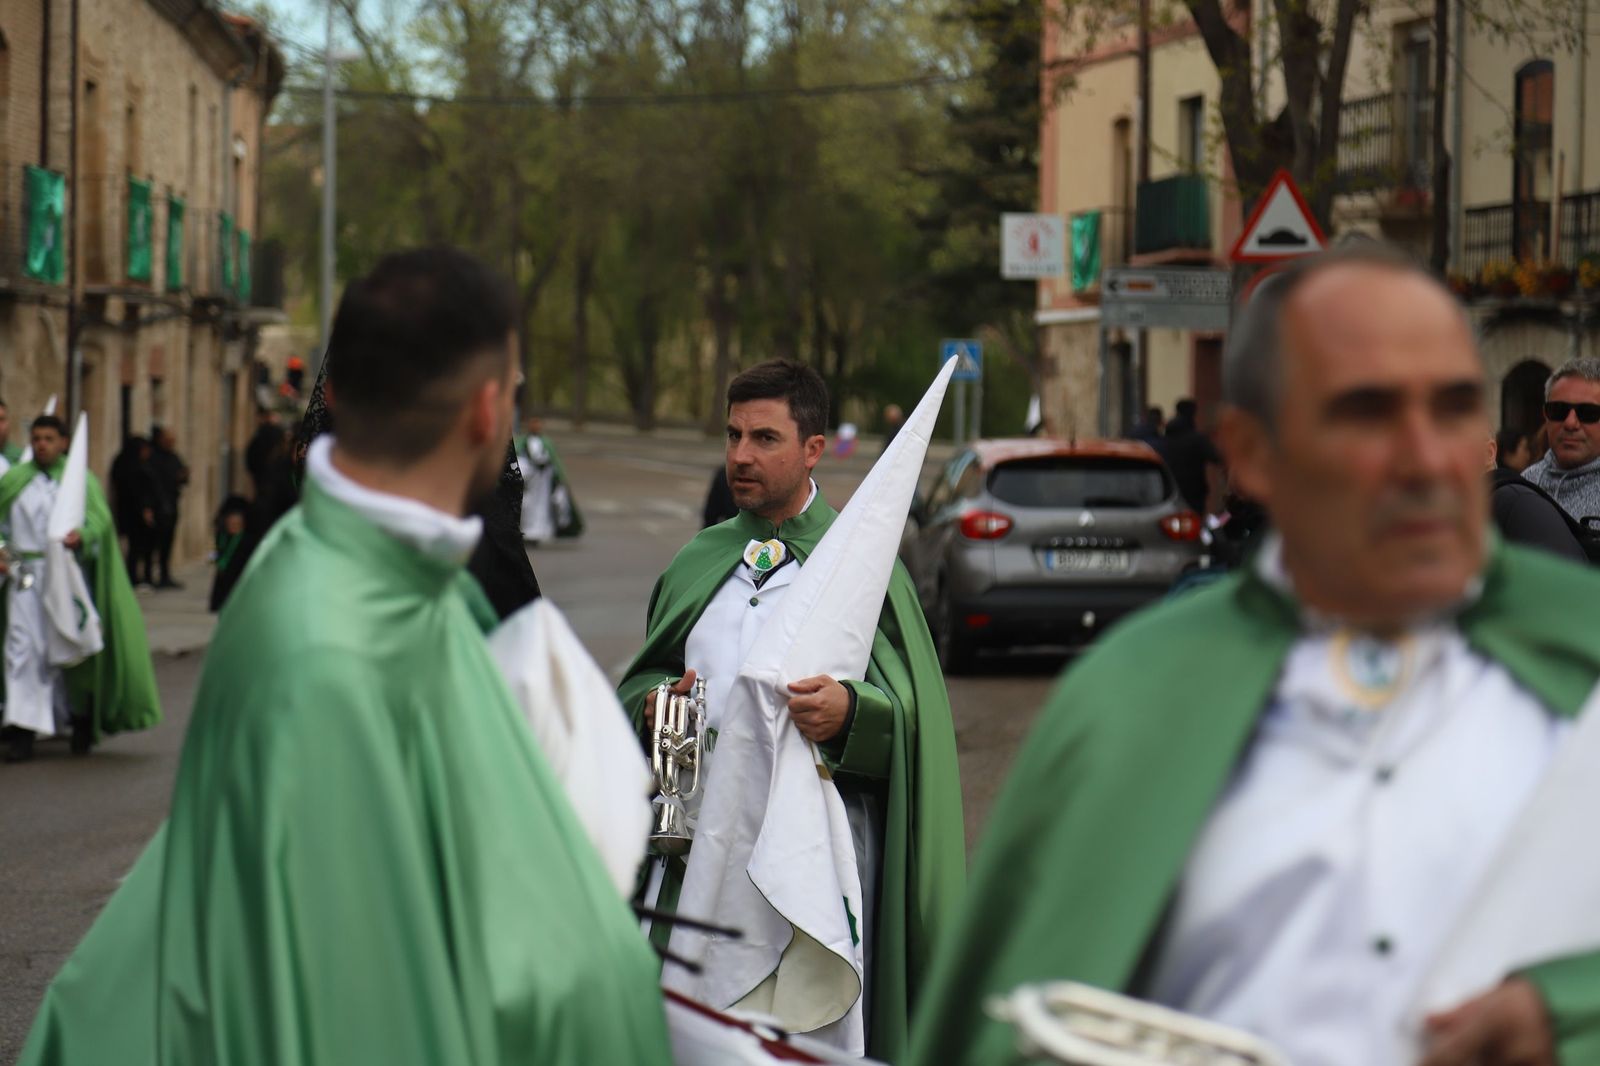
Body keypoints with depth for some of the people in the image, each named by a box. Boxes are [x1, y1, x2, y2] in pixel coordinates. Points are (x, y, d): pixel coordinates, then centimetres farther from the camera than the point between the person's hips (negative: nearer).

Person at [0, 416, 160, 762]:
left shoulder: (81, 480, 5)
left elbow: (100, 521, -6)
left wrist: (81, 536, -27)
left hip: (67, 574, -1)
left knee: (68, 648, 4)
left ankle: (81, 720, 22)